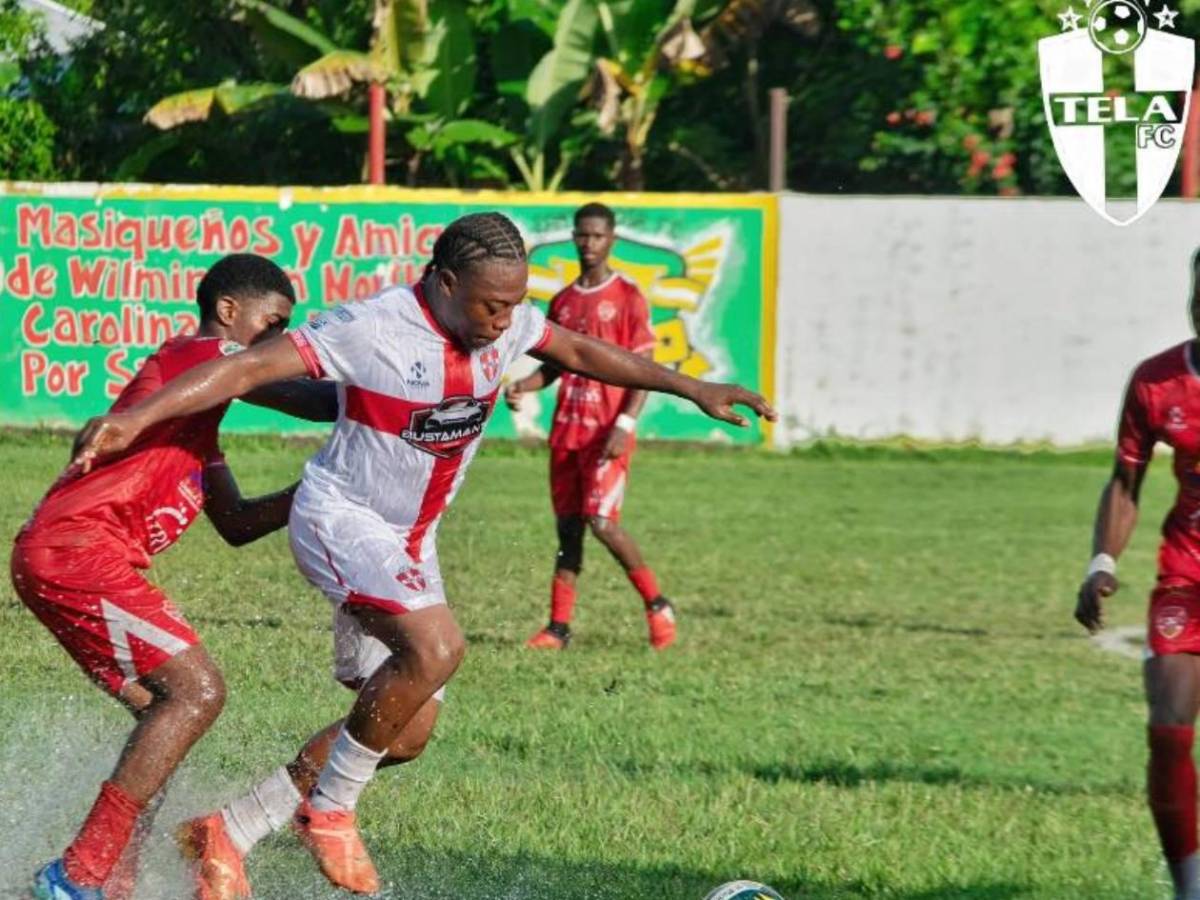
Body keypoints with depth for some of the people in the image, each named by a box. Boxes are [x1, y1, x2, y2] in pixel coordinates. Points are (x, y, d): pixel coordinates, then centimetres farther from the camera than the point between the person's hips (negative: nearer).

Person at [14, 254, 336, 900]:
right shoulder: (205, 352, -2)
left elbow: (235, 524, 28)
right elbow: (313, 402, -13)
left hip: (51, 557, 10)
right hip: (77, 550, -10)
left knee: (168, 709, 12)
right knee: (196, 691, -14)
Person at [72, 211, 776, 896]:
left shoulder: (508, 322, -6)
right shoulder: (374, 328, -26)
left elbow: (581, 352, 13)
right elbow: (251, 368, -27)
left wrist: (693, 389, 14)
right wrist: (136, 418, -35)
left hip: (410, 542, 8)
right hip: (341, 519, -8)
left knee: (406, 733, 7)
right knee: (437, 646, -31)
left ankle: (228, 833, 17)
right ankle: (329, 811, -12)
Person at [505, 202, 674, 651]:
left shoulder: (627, 297, -4)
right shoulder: (563, 301, 14)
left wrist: (625, 424, -17)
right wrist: (522, 387, 0)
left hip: (607, 432, -6)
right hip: (566, 429, 6)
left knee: (602, 522, -14)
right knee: (567, 525, 7)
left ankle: (658, 607, 2)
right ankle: (559, 626, 9)